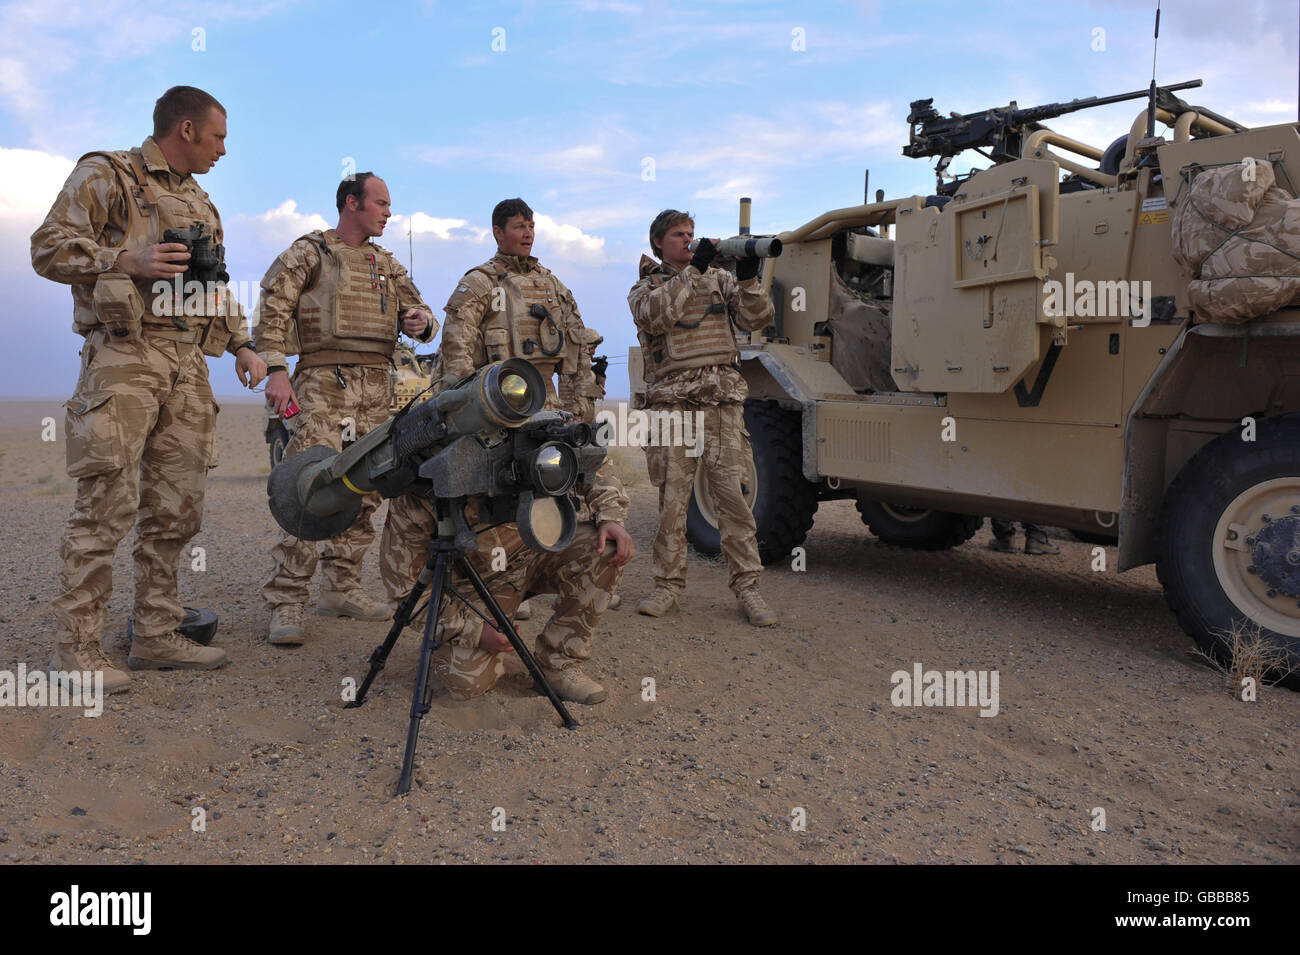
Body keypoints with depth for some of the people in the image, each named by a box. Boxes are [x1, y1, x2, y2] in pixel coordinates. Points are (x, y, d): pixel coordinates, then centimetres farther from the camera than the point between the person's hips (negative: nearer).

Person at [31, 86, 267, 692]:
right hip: (124, 354, -7)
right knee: (107, 505, -9)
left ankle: (156, 637, 15)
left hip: (188, 366, 7)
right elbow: (49, 248, -4)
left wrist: (241, 346, 14)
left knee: (177, 510, 6)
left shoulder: (201, 204, 24)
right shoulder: (106, 175, 3)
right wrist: (130, 262, -16)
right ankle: (76, 647, 0)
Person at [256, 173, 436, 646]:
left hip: (377, 387, 6)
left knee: (364, 492, 7)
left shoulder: (387, 264, 22)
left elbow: (418, 309, 25)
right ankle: (286, 603, -12)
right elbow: (273, 311, -3)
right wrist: (275, 371, -15)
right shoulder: (308, 252, 5)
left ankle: (341, 588, 18)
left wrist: (420, 320, -1)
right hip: (324, 381, -6)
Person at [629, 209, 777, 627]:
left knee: (731, 491, -3)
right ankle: (669, 584, 10)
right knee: (672, 494, 0)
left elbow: (757, 318, 9)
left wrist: (748, 279, -7)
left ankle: (747, 586, 1)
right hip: (672, 400, -1)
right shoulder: (644, 288, 14)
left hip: (722, 397, 1)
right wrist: (693, 270, -11)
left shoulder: (718, 278, 19)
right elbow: (656, 315, -10)